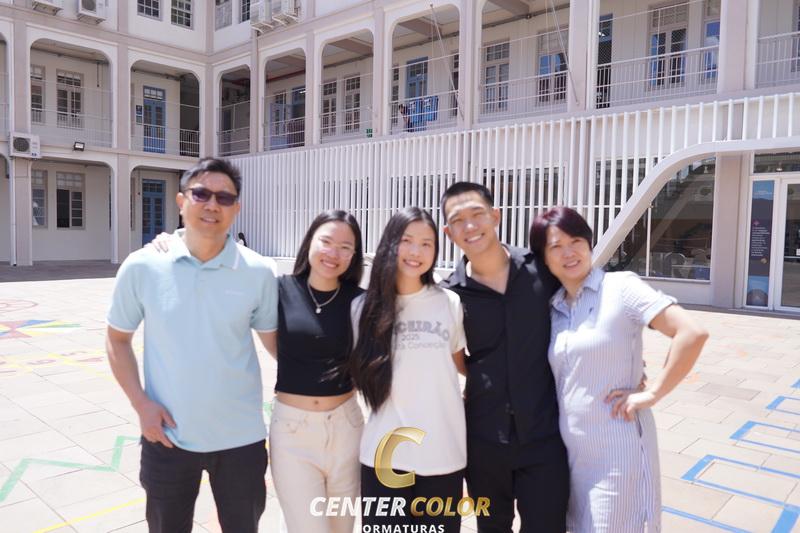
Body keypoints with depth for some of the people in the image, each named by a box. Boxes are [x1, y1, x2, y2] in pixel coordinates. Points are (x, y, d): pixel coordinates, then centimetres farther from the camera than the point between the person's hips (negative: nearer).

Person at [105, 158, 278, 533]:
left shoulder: (259, 272, -9)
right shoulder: (142, 267, -8)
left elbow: (274, 338, 4)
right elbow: (117, 339, 3)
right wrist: (140, 403, -7)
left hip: (241, 437, 0)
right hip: (167, 437, 0)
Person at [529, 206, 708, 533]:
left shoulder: (620, 287, -12)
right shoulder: (553, 308, 6)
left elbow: (693, 334, -20)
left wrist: (652, 393, -17)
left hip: (618, 449, -6)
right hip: (570, 448, 6)